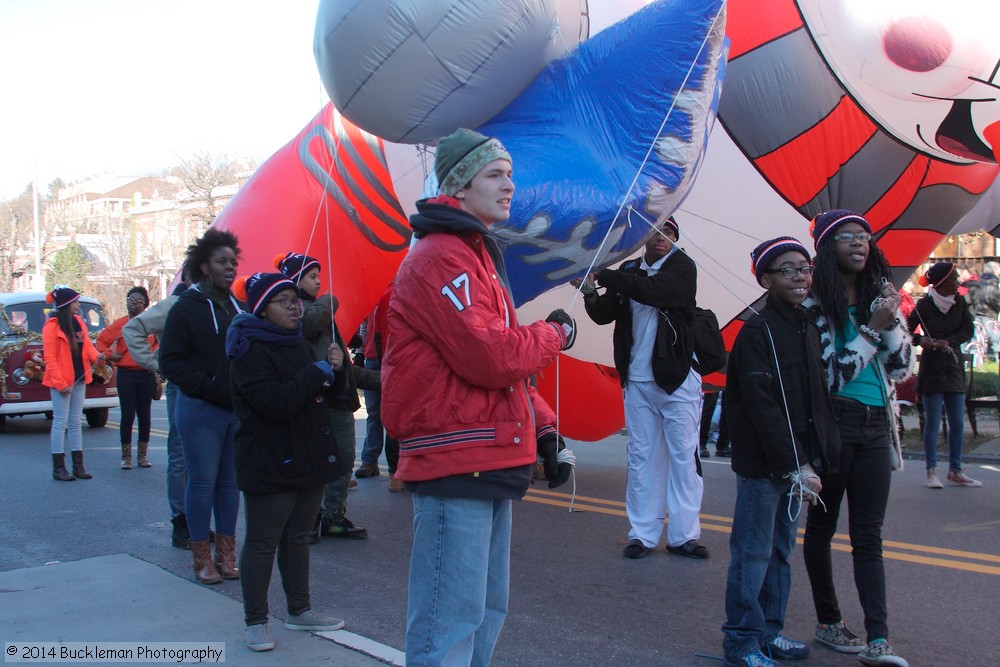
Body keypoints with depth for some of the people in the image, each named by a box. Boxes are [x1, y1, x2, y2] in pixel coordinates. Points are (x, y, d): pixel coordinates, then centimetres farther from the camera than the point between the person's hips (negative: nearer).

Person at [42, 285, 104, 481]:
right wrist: (60, 383, -17)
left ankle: (78, 466, 17)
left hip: (79, 379, 7)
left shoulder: (78, 322, 9)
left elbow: (87, 344, 11)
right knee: (61, 422, -1)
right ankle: (58, 468, 5)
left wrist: (96, 356, -12)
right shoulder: (52, 326, -12)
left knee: (76, 422, 11)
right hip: (61, 381, -7)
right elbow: (50, 358, -13)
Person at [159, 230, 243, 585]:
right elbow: (170, 361, -8)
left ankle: (226, 552, 20)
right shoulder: (187, 307, -5)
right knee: (202, 482, 1)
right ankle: (202, 557, 11)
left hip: (237, 409, 6)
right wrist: (209, 387, -17)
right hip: (201, 410, -5)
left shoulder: (237, 306, 12)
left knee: (231, 481, 10)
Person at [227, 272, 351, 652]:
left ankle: (300, 611, 25)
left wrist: (336, 369, -2)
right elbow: (274, 403, -25)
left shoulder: (297, 342, 15)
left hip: (309, 457, 8)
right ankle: (256, 622, 8)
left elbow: (325, 392, 20)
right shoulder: (251, 350, -13)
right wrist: (317, 372, -20)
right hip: (270, 462, -8)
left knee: (298, 537, 15)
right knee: (263, 542, -1)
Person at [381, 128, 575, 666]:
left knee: (488, 610, 18)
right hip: (456, 464, -11)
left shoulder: (476, 255, 20)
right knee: (451, 618, -6)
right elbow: (489, 356, -22)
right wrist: (555, 334, -4)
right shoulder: (441, 258, -13)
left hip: (489, 461, 11)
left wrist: (543, 430, 13)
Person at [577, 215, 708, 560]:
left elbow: (653, 291, -25)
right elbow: (604, 315, 7)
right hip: (637, 380, 4)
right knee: (641, 457, 6)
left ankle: (683, 534, 5)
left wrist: (603, 275, -25)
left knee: (683, 455, -2)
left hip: (678, 379, -4)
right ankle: (643, 533, 11)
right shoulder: (628, 271, 9)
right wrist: (591, 293, -14)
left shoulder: (682, 266, -5)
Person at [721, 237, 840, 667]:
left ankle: (769, 631, 25)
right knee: (753, 552, -2)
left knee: (781, 550, 14)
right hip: (763, 464, -8)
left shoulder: (809, 329, 13)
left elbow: (817, 402, 15)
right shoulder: (757, 332, -12)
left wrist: (819, 456, 6)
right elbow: (762, 407, -18)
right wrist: (795, 466, -20)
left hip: (796, 461, 8)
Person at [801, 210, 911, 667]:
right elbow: (829, 374, -12)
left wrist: (891, 324, -8)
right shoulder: (815, 303, -8)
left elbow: (901, 367, 8)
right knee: (822, 526, 9)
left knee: (868, 535, 2)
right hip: (832, 424, -4)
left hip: (876, 427, 4)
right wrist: (873, 328, -15)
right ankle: (828, 623, 22)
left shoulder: (881, 294, 8)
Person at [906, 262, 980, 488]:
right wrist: (920, 340, -24)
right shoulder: (925, 305, -9)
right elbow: (907, 330, -5)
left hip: (954, 367, 5)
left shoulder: (959, 302, 4)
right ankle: (932, 472, 4)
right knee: (933, 423, -2)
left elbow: (969, 330, -1)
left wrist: (948, 341, -16)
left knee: (957, 423, 6)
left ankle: (955, 471, 15)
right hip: (931, 368, -5)